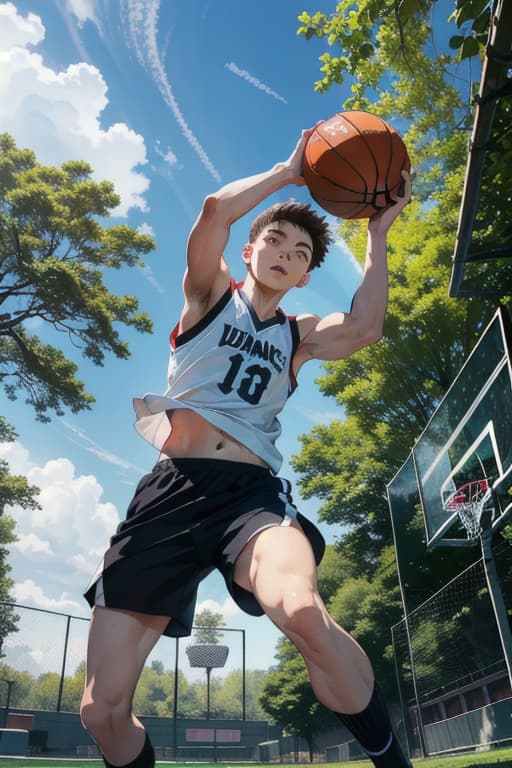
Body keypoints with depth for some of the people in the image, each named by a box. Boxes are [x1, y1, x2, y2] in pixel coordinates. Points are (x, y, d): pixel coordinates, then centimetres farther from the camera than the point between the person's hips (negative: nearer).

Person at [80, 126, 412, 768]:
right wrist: (289, 170, 10)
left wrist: (377, 234, 9)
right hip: (171, 488, 0)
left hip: (253, 490, 1)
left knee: (304, 613, -35)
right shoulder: (211, 296, 16)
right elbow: (215, 210, -2)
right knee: (102, 710, -3)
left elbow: (365, 329, 1)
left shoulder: (298, 336, 22)